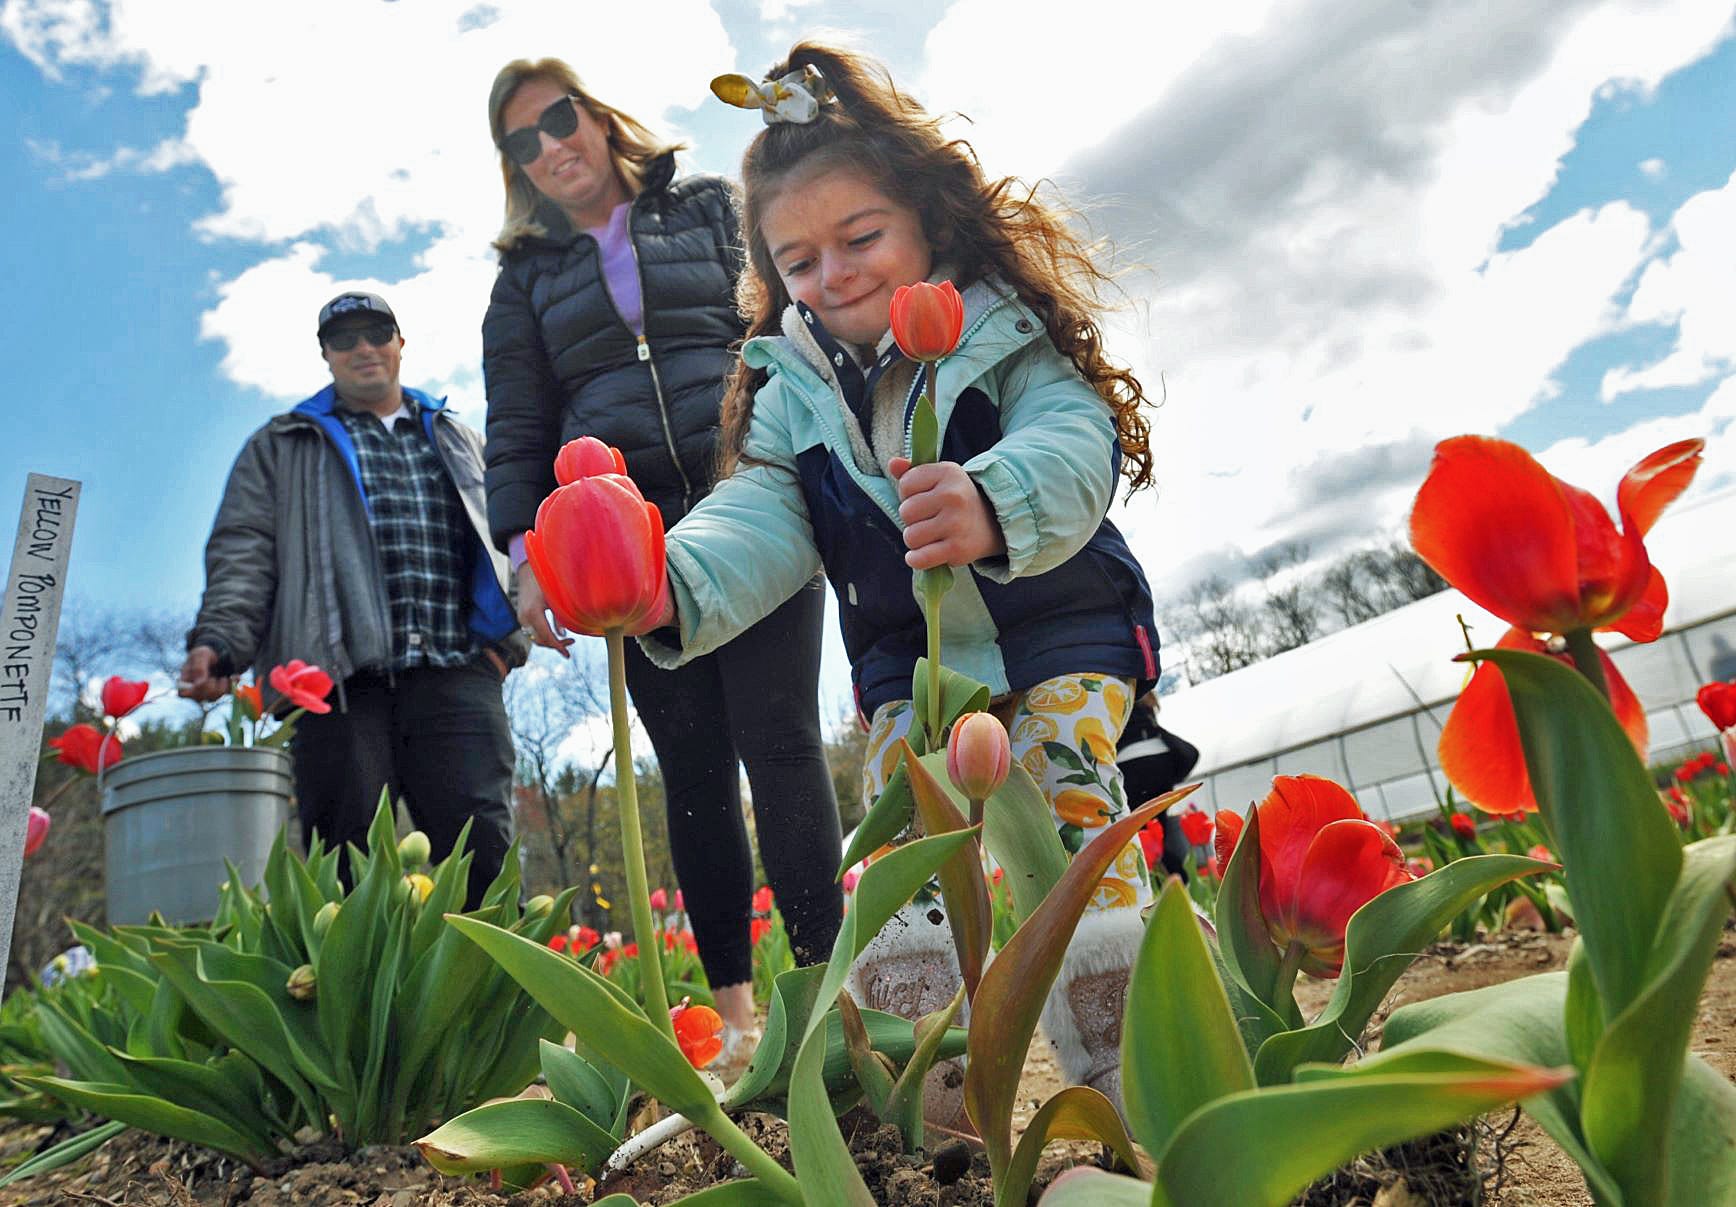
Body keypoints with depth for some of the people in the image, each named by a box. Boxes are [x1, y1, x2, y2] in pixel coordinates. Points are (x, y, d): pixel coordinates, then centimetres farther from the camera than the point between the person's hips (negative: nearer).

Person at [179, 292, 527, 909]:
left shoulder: (461, 443, 25)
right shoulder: (280, 448, 20)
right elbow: (244, 551, 8)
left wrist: (508, 637, 6)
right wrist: (219, 640, -9)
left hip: (454, 678, 1)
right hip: (339, 680, -1)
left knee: (482, 847, -11)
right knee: (349, 868, -2)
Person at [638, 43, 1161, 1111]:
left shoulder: (1007, 332, -9)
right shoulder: (791, 391, 1)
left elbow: (1074, 445, -27)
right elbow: (761, 522, -13)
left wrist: (994, 503, -52)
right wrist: (672, 582, -37)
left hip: (1062, 633, -2)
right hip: (911, 661, 3)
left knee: (1065, 776, -21)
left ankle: (1122, 1053, -11)